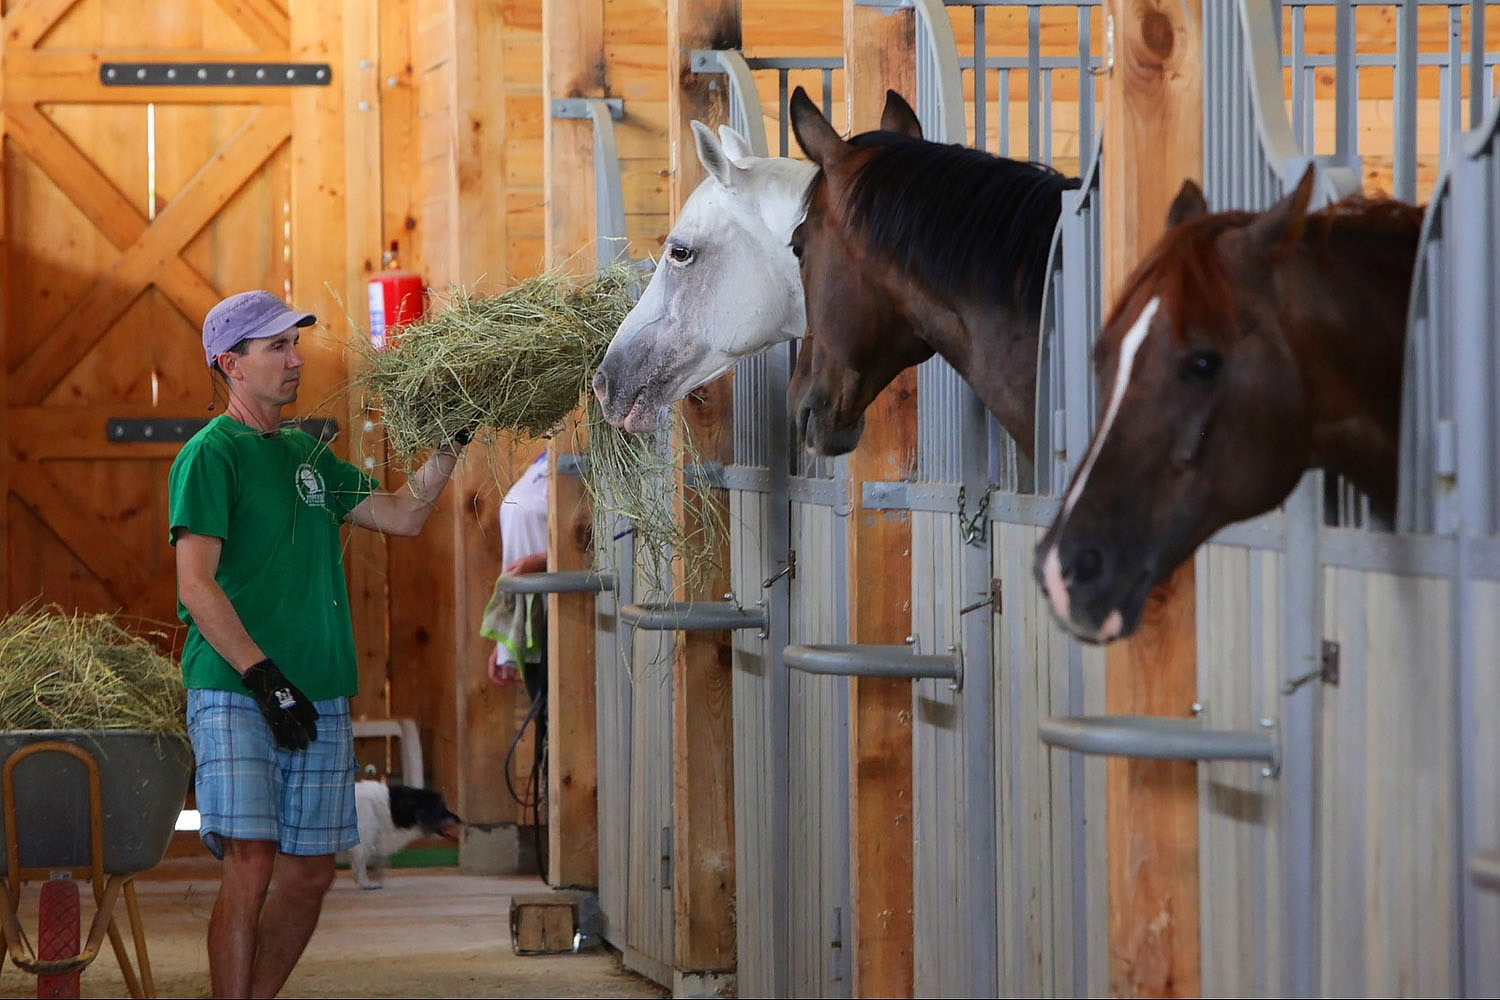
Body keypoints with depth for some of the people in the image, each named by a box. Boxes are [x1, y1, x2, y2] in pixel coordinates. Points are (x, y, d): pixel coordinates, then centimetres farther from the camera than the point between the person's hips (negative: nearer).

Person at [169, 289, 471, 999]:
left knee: (310, 873, 8)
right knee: (251, 865, -16)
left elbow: (402, 516, 19)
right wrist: (262, 677, -20)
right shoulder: (210, 455, -6)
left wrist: (451, 443, 8)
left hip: (320, 699, 7)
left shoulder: (307, 454, 18)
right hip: (235, 697, -7)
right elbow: (196, 585, -14)